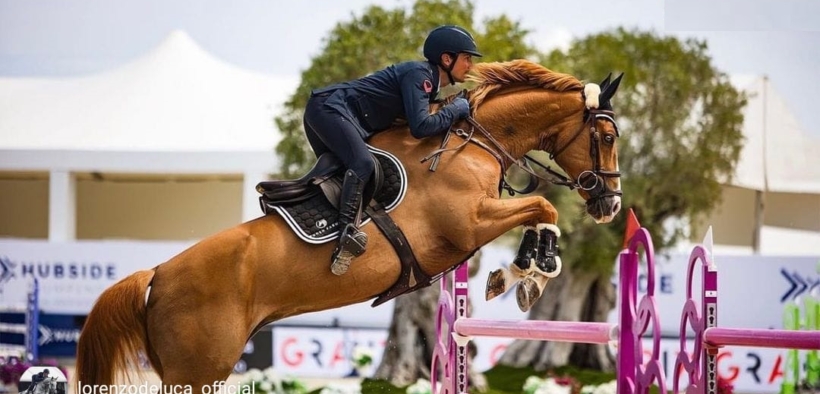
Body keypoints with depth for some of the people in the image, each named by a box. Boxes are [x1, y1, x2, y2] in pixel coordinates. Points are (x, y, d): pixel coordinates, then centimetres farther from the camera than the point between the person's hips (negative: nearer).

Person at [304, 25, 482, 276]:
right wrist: (455, 110, -9)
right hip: (329, 108, -11)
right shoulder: (419, 74, -12)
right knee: (362, 164, -29)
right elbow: (420, 127, -22)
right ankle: (348, 232, -40)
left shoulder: (429, 80, 18)